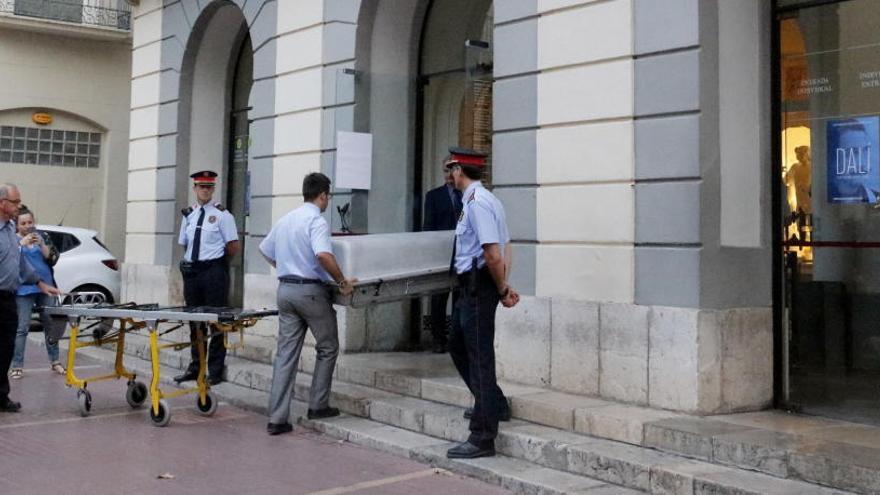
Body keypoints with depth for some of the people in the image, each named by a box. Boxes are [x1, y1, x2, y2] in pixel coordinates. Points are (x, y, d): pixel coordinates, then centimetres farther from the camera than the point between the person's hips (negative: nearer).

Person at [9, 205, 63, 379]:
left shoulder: (43, 236, 7)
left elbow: (53, 259, 0)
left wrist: (41, 244, -15)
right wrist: (22, 243, -21)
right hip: (24, 290, -3)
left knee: (50, 324, 9)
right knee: (22, 328, -7)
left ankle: (54, 361, 19)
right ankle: (17, 366, -4)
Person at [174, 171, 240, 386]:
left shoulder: (222, 214, -5)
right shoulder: (189, 214, 11)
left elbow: (234, 248, -5)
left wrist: (216, 258, 2)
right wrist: (192, 259, 10)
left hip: (214, 271, -6)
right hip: (192, 270, 6)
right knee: (194, 321, 14)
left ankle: (215, 371, 5)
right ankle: (195, 367, 25)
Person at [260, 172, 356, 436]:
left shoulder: (285, 219, 12)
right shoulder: (317, 221, -13)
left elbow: (265, 249, 24)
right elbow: (323, 255, -29)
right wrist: (342, 282, -19)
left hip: (285, 288, 7)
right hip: (311, 290, -7)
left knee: (285, 353, 5)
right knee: (327, 348, 12)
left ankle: (277, 417, 3)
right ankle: (318, 406, 15)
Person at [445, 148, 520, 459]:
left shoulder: (477, 203, -19)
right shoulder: (486, 200, 13)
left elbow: (494, 255, -24)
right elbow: (505, 248, 13)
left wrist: (502, 290, -11)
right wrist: (504, 287, 5)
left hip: (478, 287, -10)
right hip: (470, 286, 10)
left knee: (479, 357, -5)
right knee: (458, 346, 23)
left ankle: (483, 437, 2)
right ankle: (492, 406, 37)